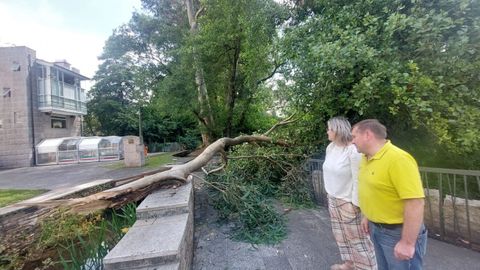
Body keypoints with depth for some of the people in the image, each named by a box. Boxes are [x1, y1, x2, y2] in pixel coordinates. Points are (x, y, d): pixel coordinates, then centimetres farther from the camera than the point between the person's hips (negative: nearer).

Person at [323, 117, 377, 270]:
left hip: (347, 201, -8)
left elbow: (357, 179, -21)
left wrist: (354, 203, -18)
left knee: (356, 237, 7)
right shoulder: (330, 147, 2)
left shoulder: (353, 150, -22)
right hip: (333, 199, 8)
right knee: (341, 234, 22)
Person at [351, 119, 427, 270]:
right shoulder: (366, 158, 1)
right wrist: (367, 216, 17)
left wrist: (408, 243, -25)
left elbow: (416, 202, -27)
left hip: (398, 232, -8)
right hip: (376, 228, 8)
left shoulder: (398, 159, -26)